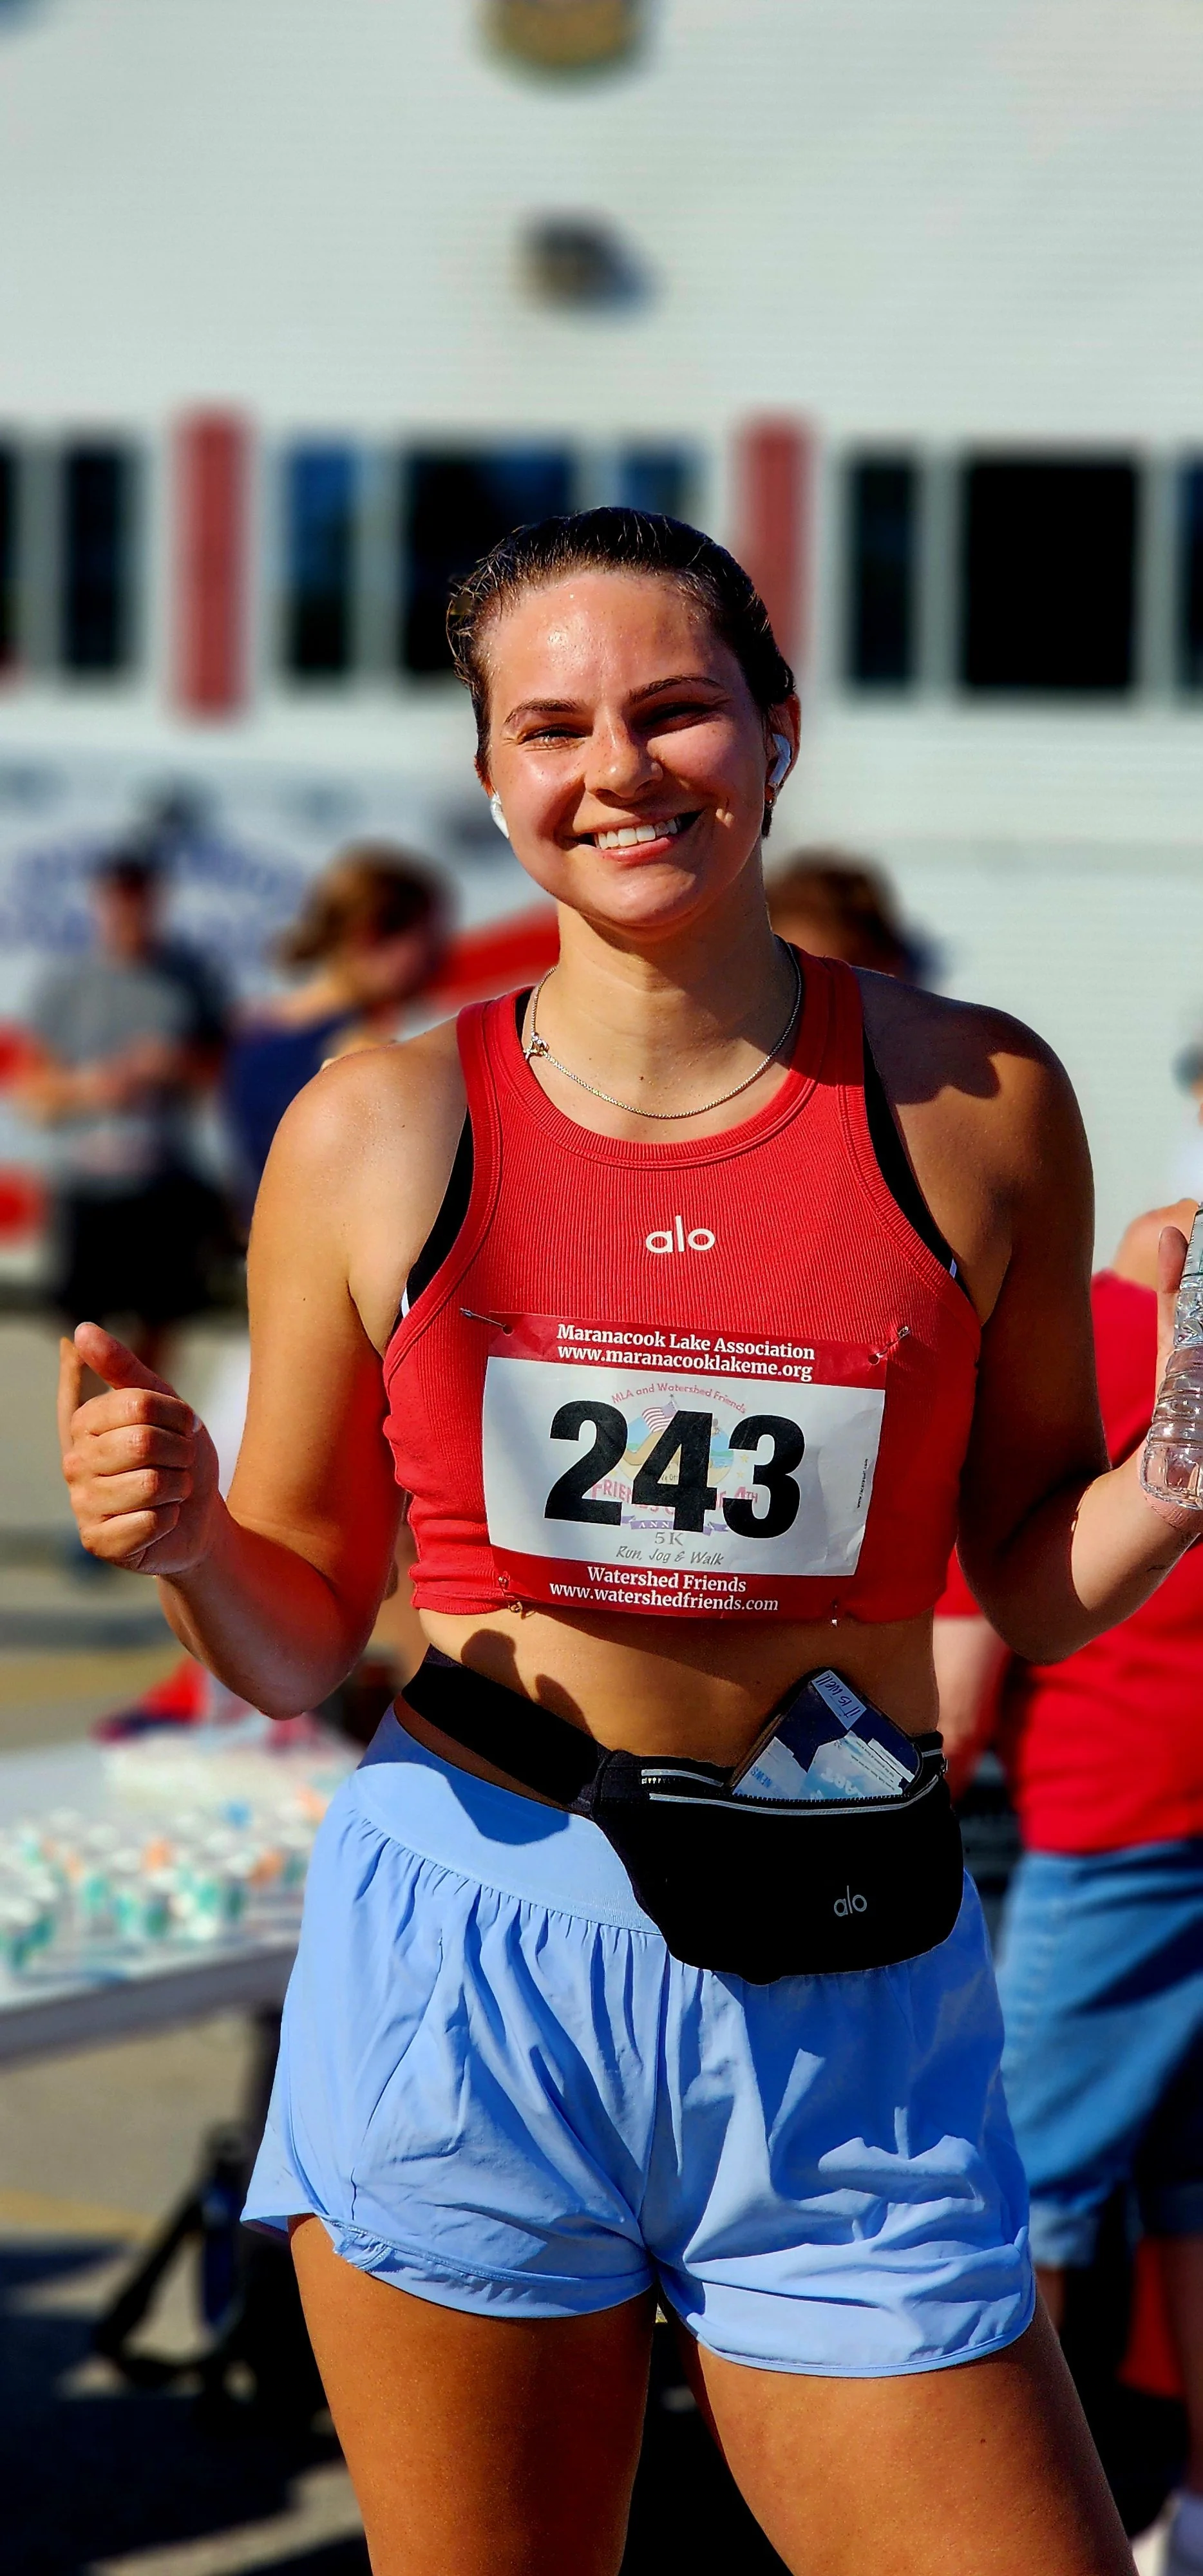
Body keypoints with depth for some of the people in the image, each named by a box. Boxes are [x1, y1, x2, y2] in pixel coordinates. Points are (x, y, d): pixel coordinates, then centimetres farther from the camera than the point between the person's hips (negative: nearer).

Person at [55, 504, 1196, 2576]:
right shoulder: (380, 1134, 3)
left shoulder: (972, 1106, 3)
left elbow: (1032, 1581, 12)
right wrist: (183, 1539, -12)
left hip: (843, 2010, 0)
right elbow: (299, 1642, 9)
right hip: (462, 1968, 0)